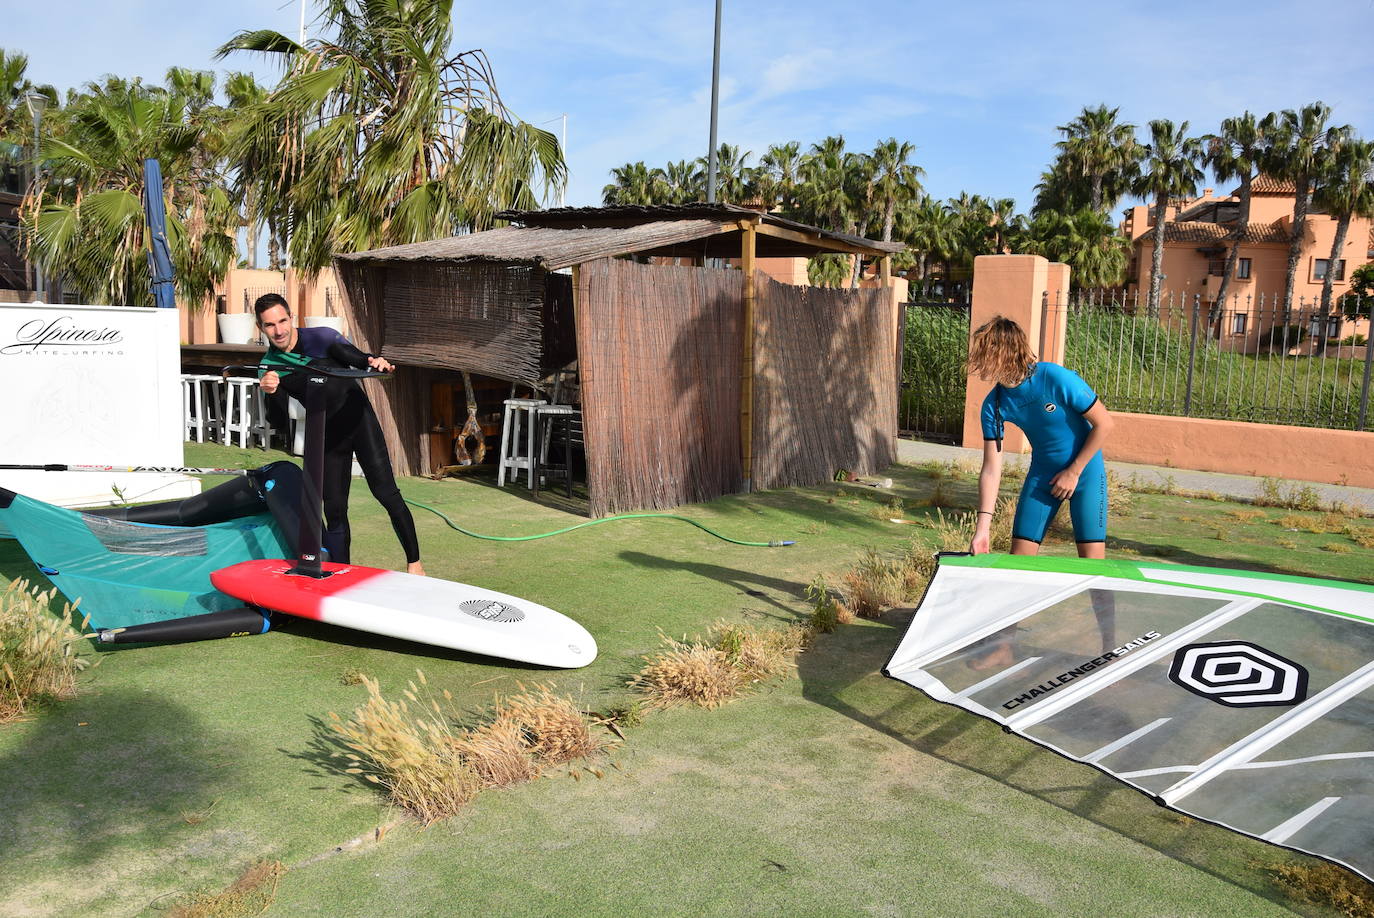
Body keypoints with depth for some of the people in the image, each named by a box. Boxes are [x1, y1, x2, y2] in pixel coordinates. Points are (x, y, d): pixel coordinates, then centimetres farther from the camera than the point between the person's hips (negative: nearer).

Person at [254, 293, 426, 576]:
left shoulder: (321, 338, -9)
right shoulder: (270, 365, -1)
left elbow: (353, 356, -25)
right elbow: (281, 420, -11)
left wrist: (375, 362, -49)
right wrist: (271, 392, -33)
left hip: (359, 420, -3)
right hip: (328, 435, 3)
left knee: (386, 492, -11)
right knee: (334, 509, 4)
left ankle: (414, 563, -2)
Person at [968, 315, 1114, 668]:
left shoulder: (1056, 379, -25)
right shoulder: (994, 404, -11)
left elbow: (1104, 424, -14)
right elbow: (991, 469, -9)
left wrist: (1073, 472, -12)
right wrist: (983, 526, -14)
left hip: (1085, 472, -4)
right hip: (1041, 476, 5)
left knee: (1093, 563, -8)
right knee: (1018, 559, 2)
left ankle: (1109, 650, 8)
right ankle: (1002, 647, 14)